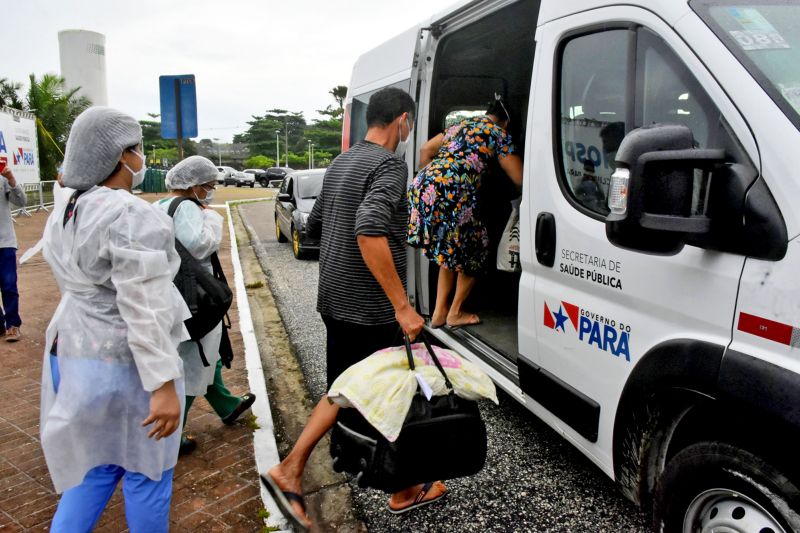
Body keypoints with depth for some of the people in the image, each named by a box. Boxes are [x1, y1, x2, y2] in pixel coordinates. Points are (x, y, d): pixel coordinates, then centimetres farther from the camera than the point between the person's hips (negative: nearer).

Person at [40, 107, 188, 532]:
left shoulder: (65, 218, 8)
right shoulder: (132, 216, -20)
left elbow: (79, 288, 15)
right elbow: (143, 310, -25)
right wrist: (163, 385, -24)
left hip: (72, 352, 9)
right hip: (124, 364, -8)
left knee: (97, 467, 21)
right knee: (146, 468, 11)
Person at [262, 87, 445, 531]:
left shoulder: (340, 163, 13)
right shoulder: (389, 165, -15)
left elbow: (314, 225, 21)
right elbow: (369, 231, -30)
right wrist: (402, 306, -29)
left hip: (334, 301, 8)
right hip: (370, 308, -8)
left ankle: (290, 470, 13)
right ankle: (403, 491, 25)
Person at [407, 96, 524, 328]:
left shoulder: (460, 125, 30)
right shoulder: (498, 132, 11)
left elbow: (425, 150, 28)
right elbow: (519, 178, 10)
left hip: (421, 186, 7)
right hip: (452, 193, -7)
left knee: (449, 251, 23)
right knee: (474, 250, 13)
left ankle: (439, 313, 23)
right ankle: (455, 313, 23)